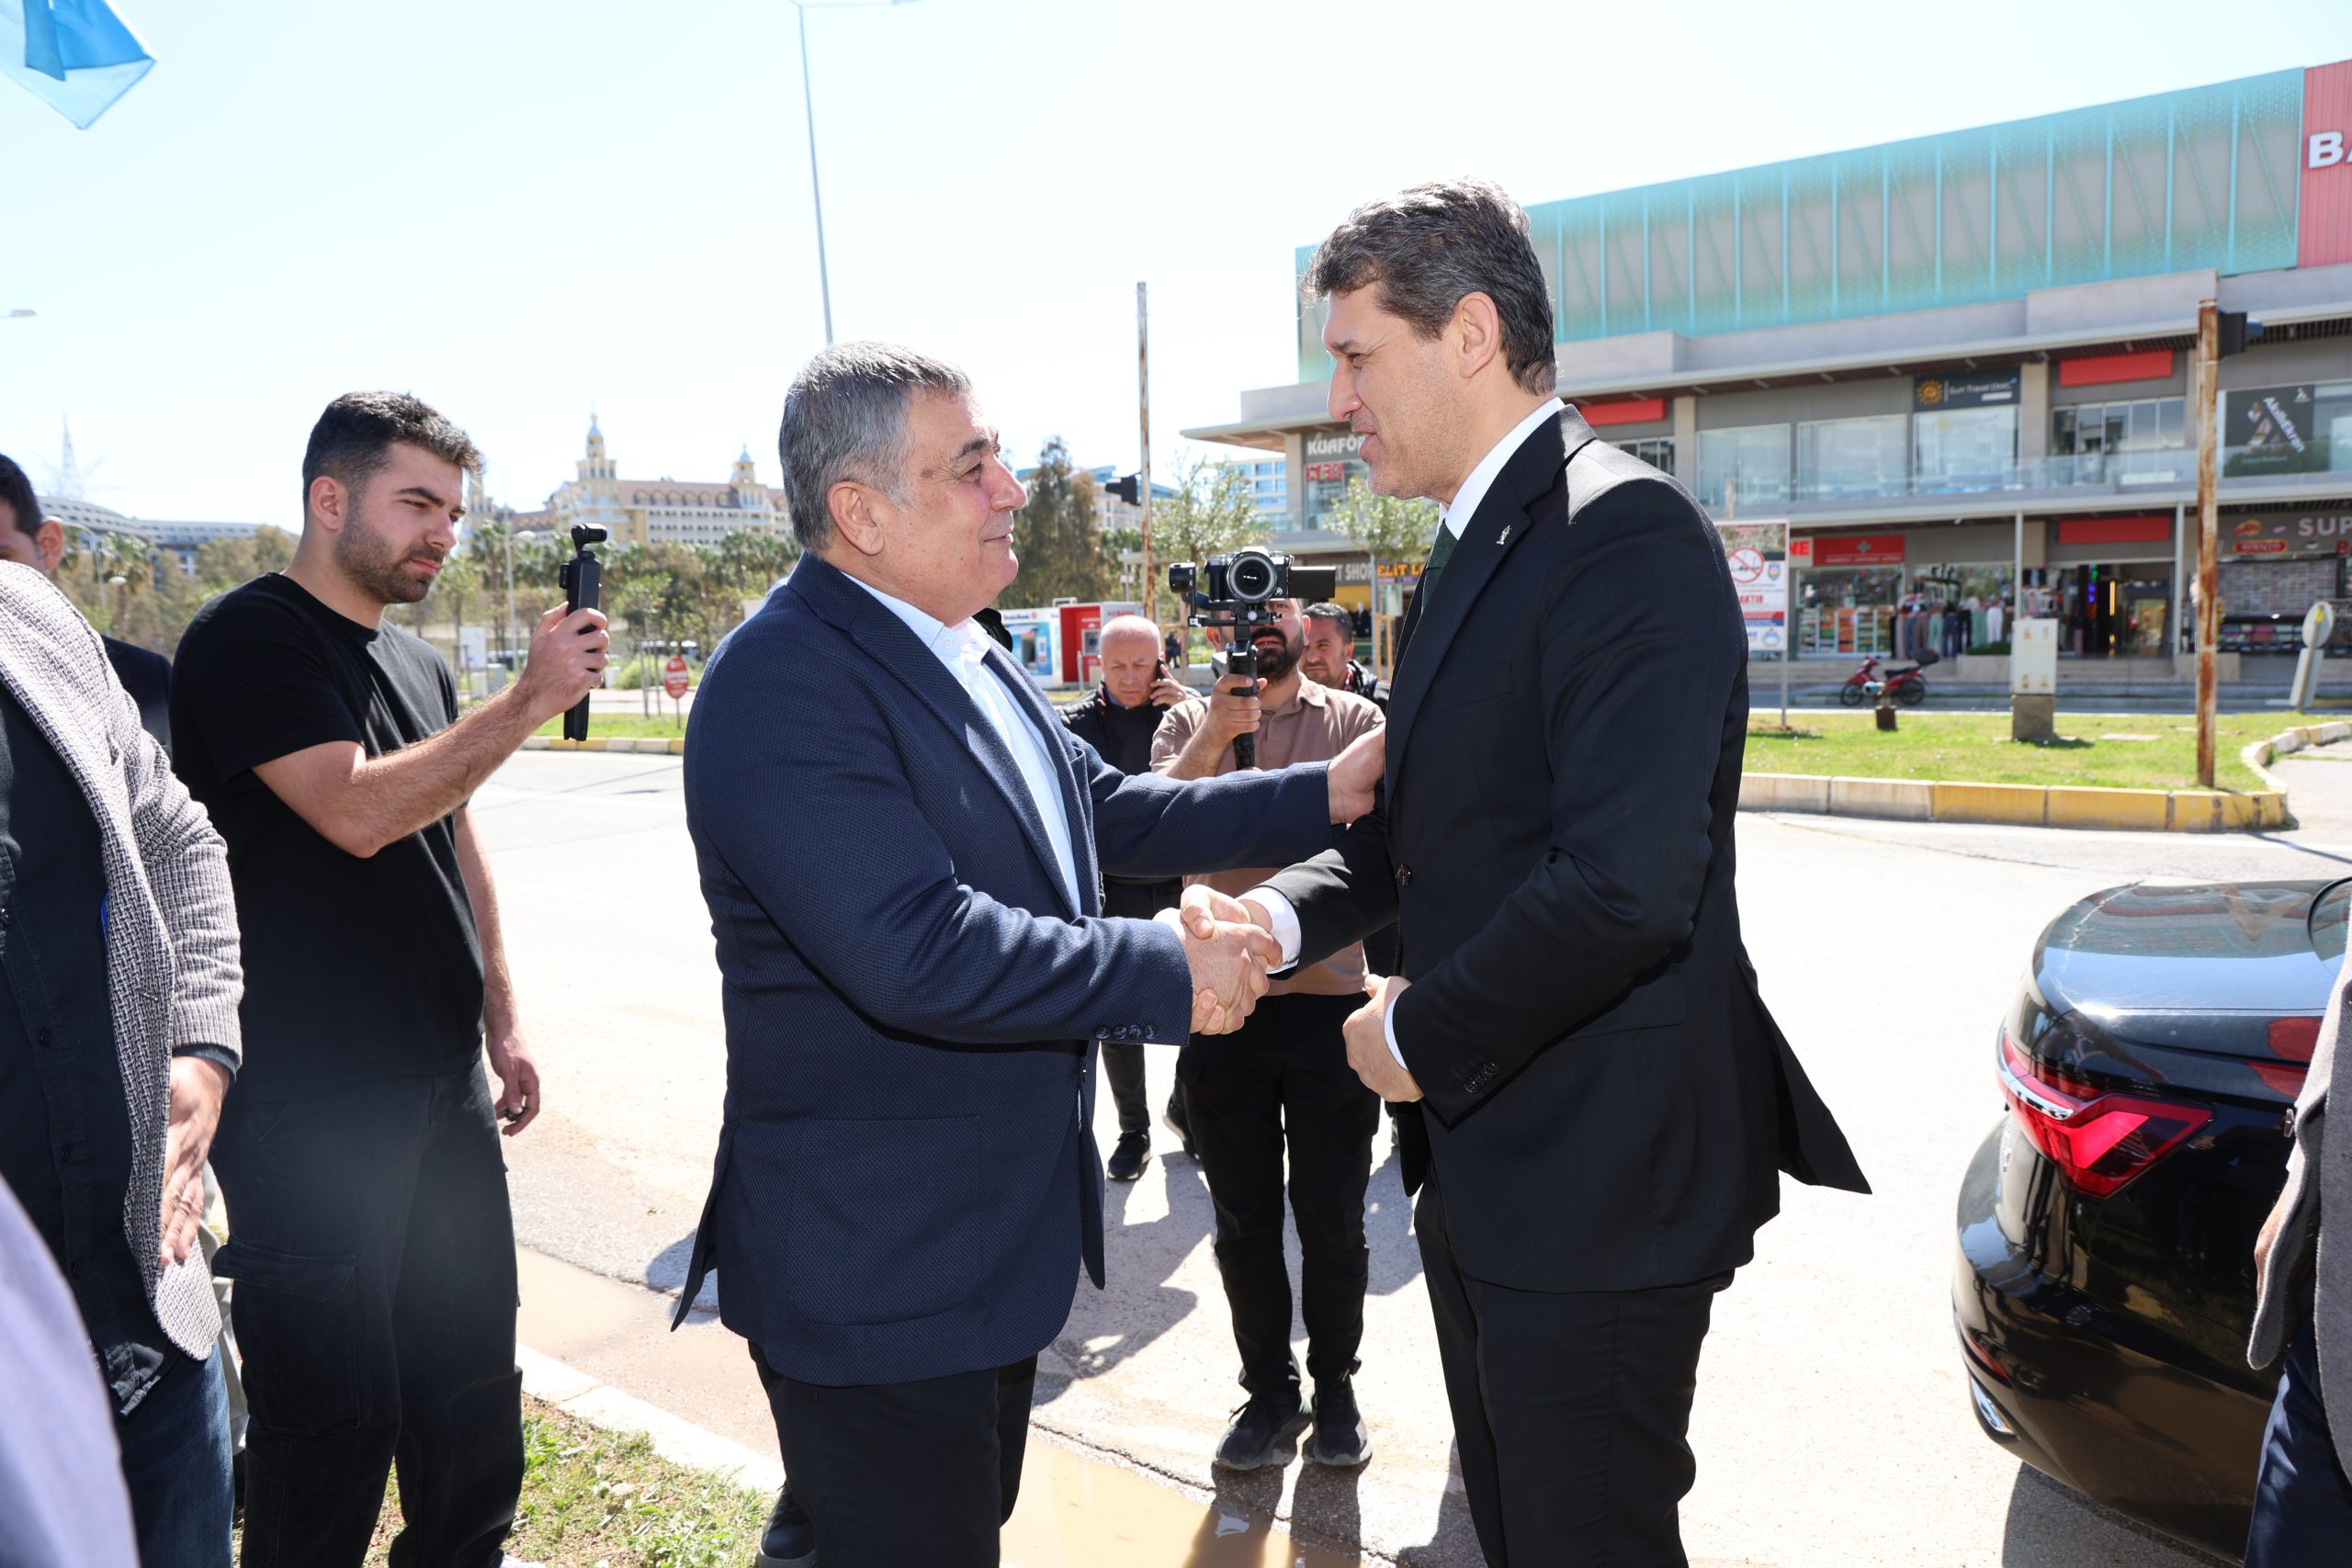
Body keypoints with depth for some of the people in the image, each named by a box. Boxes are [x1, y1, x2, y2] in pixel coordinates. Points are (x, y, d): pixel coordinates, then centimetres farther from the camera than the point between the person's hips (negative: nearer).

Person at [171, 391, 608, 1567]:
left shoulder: (416, 665, 14)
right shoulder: (249, 640, -9)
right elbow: (357, 813, -23)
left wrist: (500, 1022, 17)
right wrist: (532, 700, -21)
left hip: (445, 1088, 8)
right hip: (308, 1107, -7)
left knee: (472, 1405, 16)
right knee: (334, 1424, 3)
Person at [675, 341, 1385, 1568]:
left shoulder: (968, 659, 8)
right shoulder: (785, 686, -24)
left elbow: (1109, 814, 14)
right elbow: (915, 951, -32)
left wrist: (1324, 794, 6)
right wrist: (1170, 974, -24)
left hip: (998, 1235, 9)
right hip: (875, 1273, -9)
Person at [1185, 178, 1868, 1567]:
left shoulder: (1625, 533, -20)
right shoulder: (1476, 550, 13)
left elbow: (1627, 884, -29)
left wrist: (1422, 1034, -16)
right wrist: (1285, 914, 0)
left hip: (1597, 1178, -9)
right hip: (1484, 1162, 10)